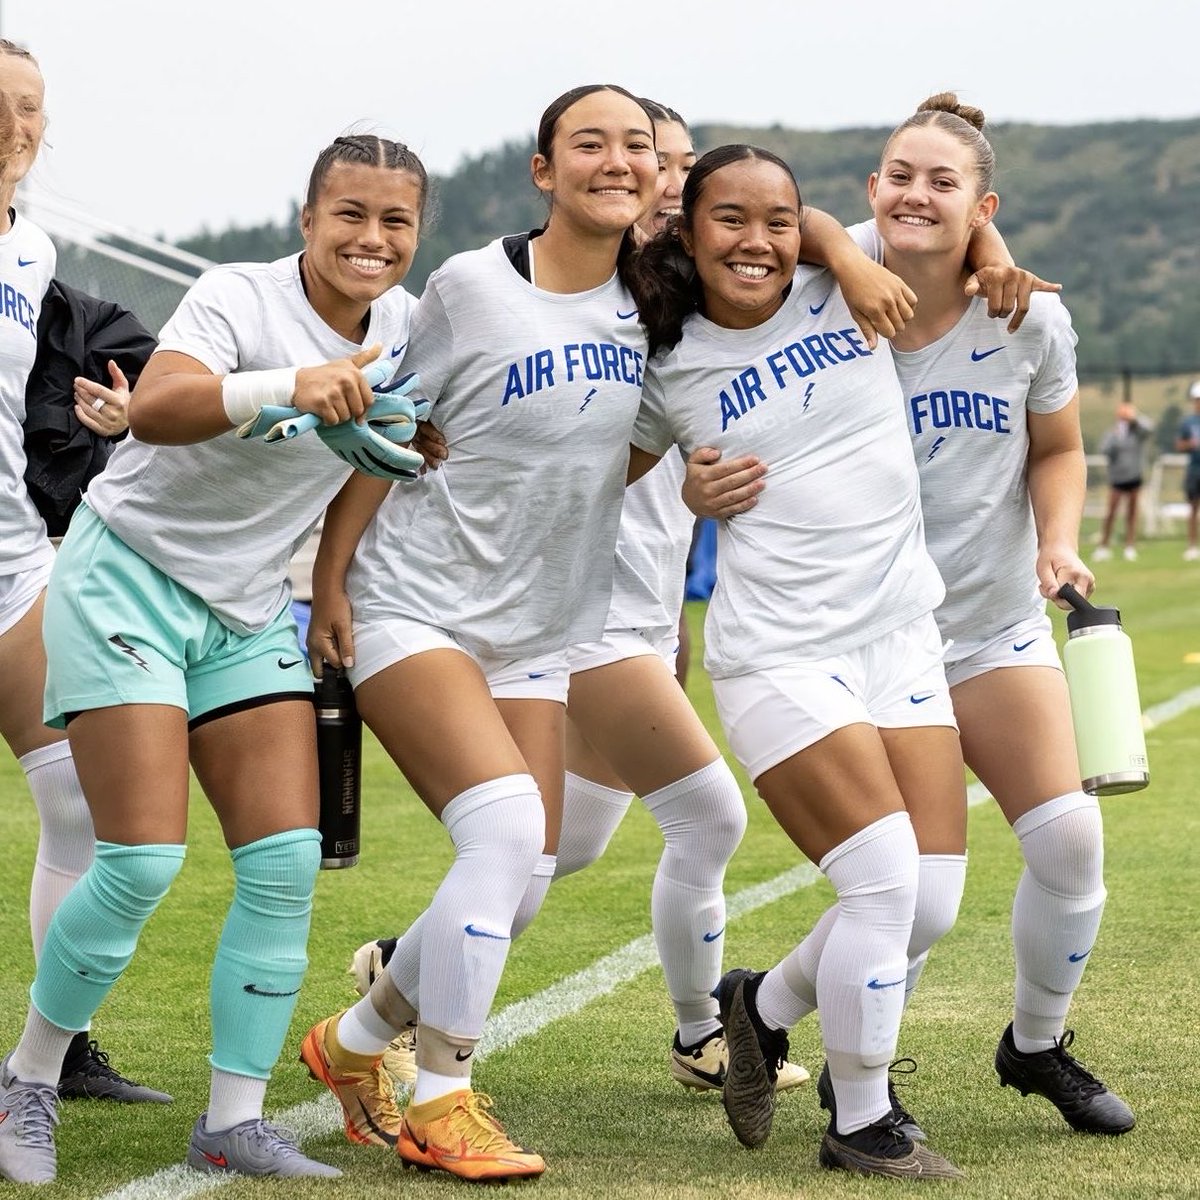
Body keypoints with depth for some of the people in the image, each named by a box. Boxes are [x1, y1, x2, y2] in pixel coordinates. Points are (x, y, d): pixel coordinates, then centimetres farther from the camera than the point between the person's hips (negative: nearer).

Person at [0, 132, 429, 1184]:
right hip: (129, 574, -6)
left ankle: (235, 1122, 3)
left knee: (287, 860, -6)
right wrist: (292, 383, -51)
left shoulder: (407, 325, 2)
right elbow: (153, 407, -37)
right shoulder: (241, 296, -18)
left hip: (250, 610, 6)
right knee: (142, 862, -13)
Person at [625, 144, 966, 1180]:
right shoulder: (672, 369, 1)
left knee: (931, 905, -1)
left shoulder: (852, 293, 4)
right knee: (885, 878, -15)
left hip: (901, 635, 4)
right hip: (779, 654, -4)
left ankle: (763, 1006, 27)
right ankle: (861, 1125, 5)